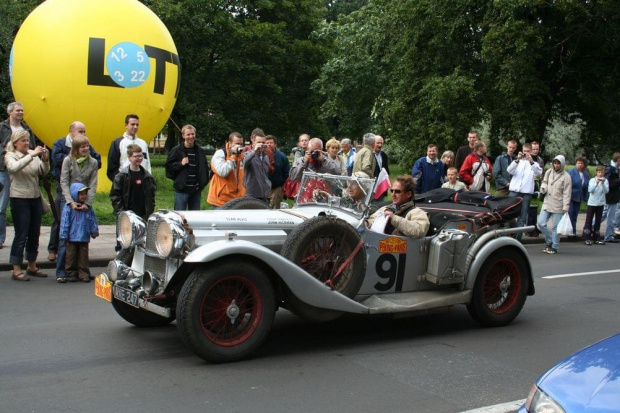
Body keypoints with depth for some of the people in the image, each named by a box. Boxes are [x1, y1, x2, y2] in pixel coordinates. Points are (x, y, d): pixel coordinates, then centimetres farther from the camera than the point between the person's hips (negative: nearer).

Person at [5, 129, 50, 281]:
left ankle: (32, 266, 25)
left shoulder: (33, 154, 8)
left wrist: (45, 159, -16)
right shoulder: (10, 156, -4)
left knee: (35, 234, 12)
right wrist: (32, 155, -27)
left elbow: (44, 172, 2)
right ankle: (16, 270, 3)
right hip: (19, 198, -5)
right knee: (21, 235, -4)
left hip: (35, 198, 5)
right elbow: (15, 167, -25)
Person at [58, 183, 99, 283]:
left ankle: (83, 274, 13)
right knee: (71, 256, 5)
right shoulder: (68, 207, -6)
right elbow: (65, 222, -6)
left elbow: (92, 220, 14)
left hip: (84, 237, 3)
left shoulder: (88, 208, 7)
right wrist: (64, 235, -8)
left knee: (83, 256, 7)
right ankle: (71, 274, 15)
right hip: (72, 238, -3)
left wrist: (94, 231, 12)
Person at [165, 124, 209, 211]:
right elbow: (169, 166, -2)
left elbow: (204, 170, 15)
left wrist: (202, 186, 8)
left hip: (196, 191, 4)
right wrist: (180, 164, -16)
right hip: (181, 190, -4)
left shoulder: (199, 151, 9)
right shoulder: (177, 150, -3)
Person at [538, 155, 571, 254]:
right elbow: (544, 182, 20)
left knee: (556, 227, 0)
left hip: (558, 206, -5)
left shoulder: (566, 177, -6)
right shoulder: (548, 172, 8)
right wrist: (543, 188, -6)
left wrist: (565, 208, -11)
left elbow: (567, 194, -7)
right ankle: (549, 242, 18)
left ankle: (554, 247, 12)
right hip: (547, 204, 5)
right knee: (541, 223, -1)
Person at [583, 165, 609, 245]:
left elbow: (606, 191, -10)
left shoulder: (605, 181, 0)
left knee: (598, 221, 8)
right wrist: (596, 183, -25)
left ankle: (596, 238, 15)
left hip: (600, 203, 2)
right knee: (589, 220, -3)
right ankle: (587, 238, -1)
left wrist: (603, 183, -24)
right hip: (592, 203, -2)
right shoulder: (592, 180, -3)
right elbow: (590, 190, -14)